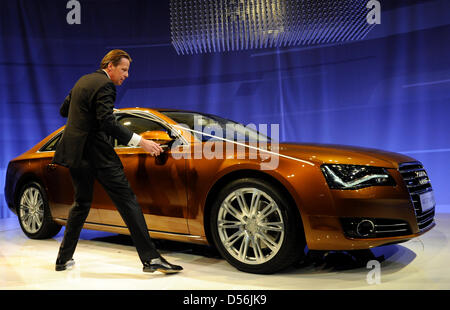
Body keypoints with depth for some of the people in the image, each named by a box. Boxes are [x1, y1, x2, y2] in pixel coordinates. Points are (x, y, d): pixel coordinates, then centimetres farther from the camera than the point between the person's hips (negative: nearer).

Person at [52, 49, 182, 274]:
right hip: (96, 152, -9)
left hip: (74, 152, 9)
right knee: (127, 200, -8)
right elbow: (107, 122, -21)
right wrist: (140, 141, -24)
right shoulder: (104, 85, -10)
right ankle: (150, 258, -10)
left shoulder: (83, 81, 18)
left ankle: (64, 258, 25)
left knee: (81, 203, 20)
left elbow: (64, 110, 25)